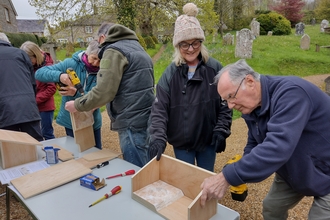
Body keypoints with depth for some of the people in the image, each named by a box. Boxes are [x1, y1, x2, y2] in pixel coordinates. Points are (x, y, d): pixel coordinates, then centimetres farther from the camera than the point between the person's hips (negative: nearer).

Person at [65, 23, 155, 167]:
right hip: (146, 120, 9)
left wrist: (77, 105, -2)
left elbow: (104, 92, -19)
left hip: (132, 124, -9)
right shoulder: (137, 48, 19)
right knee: (145, 171, 18)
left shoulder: (113, 51, -9)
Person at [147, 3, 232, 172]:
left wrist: (221, 131, -8)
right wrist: (158, 137, -25)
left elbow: (225, 104, -1)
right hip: (181, 141, -1)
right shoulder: (170, 73, -9)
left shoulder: (215, 68, -7)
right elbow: (159, 109, -13)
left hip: (208, 139, 1)